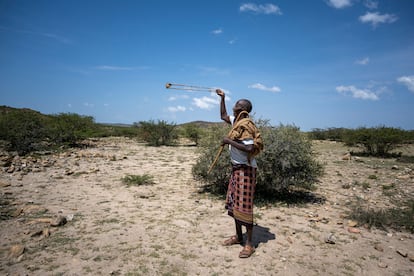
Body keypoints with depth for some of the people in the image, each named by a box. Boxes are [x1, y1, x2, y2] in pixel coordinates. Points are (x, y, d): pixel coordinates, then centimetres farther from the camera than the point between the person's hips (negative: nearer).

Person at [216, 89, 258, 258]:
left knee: (244, 205, -4)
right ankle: (238, 237, 30)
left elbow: (249, 148, -31)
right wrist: (222, 97, 23)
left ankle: (249, 244, 8)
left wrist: (229, 141, -25)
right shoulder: (235, 121, 7)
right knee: (233, 203, 16)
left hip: (246, 169, -10)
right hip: (236, 168, 10)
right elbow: (223, 116, 26)